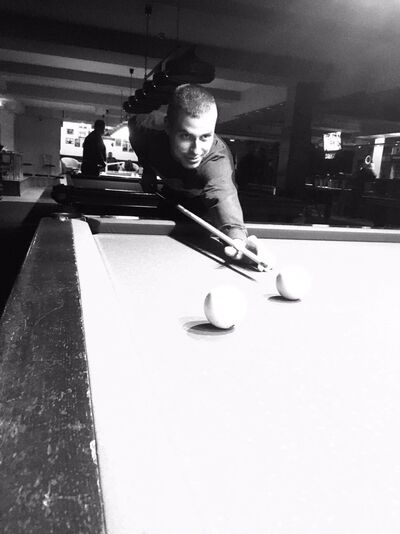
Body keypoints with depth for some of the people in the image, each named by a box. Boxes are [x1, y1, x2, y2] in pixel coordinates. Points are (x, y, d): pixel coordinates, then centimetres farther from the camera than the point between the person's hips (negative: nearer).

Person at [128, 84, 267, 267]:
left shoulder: (217, 159, -46)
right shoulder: (151, 130, -32)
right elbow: (135, 123, -5)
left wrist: (237, 237, -88)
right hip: (171, 195, 4)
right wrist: (148, 171, -11)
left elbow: (221, 193, -68)